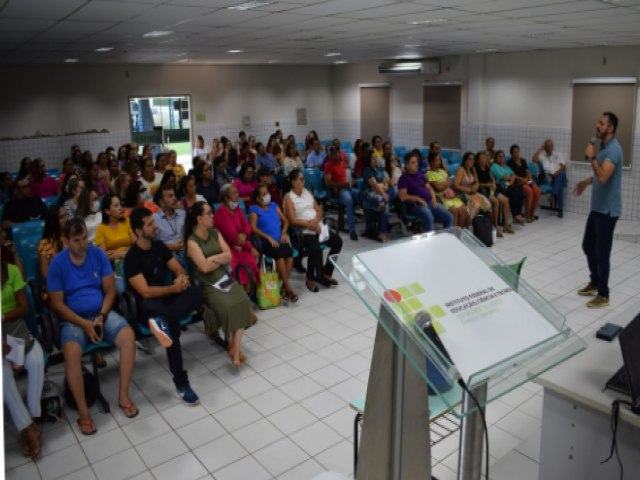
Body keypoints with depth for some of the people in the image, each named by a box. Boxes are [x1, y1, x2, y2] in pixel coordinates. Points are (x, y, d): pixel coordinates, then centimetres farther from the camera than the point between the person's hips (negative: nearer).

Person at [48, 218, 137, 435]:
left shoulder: (98, 254, 0)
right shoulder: (58, 263, -6)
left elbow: (110, 290, 3)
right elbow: (57, 304, -6)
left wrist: (101, 317, -13)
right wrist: (84, 323, -16)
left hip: (102, 313, 2)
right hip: (73, 320, -2)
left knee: (129, 336, -26)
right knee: (71, 352, -32)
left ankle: (123, 396, -12)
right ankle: (83, 413, -20)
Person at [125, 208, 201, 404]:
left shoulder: (159, 246, 7)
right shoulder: (132, 257, -13)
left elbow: (179, 269, 11)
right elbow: (146, 292, -19)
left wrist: (183, 278, -14)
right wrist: (174, 288, -23)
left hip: (167, 296, 6)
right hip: (148, 305, -6)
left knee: (196, 292, -26)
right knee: (172, 326, -38)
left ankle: (162, 320, -47)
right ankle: (181, 383, -32)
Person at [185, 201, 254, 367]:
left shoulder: (215, 233, 11)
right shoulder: (192, 241, -7)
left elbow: (229, 255, 4)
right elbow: (204, 267, -16)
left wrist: (212, 258, -12)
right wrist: (221, 259, -2)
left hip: (224, 277, 5)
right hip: (207, 285, -5)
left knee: (242, 300, -23)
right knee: (227, 305, -30)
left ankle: (236, 348, -18)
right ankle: (231, 345, -4)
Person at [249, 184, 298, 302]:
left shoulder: (274, 205, 18)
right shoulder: (254, 209, 3)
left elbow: (285, 220, 21)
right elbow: (253, 228, -9)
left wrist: (284, 233, 2)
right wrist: (268, 237, -17)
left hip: (279, 240, 4)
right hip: (265, 242, -4)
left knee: (289, 251, -27)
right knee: (279, 253, -32)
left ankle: (284, 286, -19)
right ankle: (288, 287, -24)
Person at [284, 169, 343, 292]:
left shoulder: (307, 192, 16)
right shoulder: (289, 197, -4)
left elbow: (319, 211, 13)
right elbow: (292, 220, -12)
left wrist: (315, 221, -9)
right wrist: (309, 224, -19)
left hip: (318, 226, 7)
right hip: (303, 231, -7)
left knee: (337, 241, -10)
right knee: (316, 248, -33)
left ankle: (326, 272, 5)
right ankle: (310, 278, -9)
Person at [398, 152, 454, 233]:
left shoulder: (420, 175, 20)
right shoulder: (404, 178, -1)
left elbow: (430, 189, 25)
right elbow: (402, 197, -11)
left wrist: (434, 199, 5)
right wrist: (418, 199, -18)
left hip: (430, 203, 7)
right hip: (416, 205, -7)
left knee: (449, 217, -11)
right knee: (429, 218, -37)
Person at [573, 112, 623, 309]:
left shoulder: (613, 149, -19)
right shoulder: (603, 146, 12)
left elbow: (603, 177, -31)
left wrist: (592, 157, -21)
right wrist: (587, 181, 10)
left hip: (607, 210, -10)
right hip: (597, 207, 10)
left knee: (602, 252, -2)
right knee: (588, 246, 18)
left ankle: (603, 295, 9)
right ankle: (595, 282, 36)